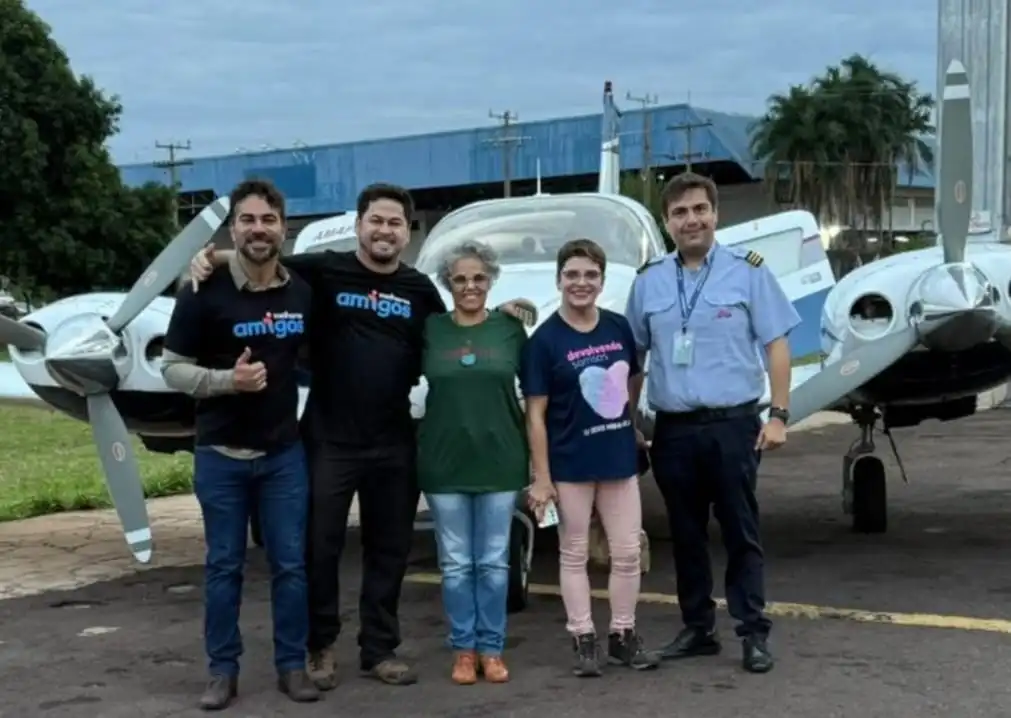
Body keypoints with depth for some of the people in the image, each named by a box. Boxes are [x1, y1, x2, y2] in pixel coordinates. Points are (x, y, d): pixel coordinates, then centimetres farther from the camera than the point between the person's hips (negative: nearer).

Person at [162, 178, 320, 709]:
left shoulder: (302, 293, 2)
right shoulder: (204, 293, -10)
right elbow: (172, 368, -8)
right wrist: (227, 379, -22)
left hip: (285, 452, 3)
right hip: (221, 454, -3)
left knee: (291, 564, 6)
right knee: (223, 566, 7)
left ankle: (292, 665, 17)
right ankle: (223, 671, 17)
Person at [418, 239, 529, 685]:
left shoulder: (510, 328, 2)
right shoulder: (429, 329, 1)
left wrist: (536, 451, 2)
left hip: (500, 460, 0)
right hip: (445, 462, 0)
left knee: (494, 562, 6)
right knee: (456, 563, 7)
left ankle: (491, 649, 17)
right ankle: (464, 648, 18)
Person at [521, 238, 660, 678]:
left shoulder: (619, 328, 2)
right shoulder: (544, 340, -10)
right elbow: (535, 414, -10)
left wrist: (638, 431, 9)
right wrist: (541, 476, -13)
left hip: (620, 458, 4)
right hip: (570, 465, -4)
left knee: (628, 552, 9)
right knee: (575, 554, 7)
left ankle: (623, 636, 23)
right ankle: (583, 641, 17)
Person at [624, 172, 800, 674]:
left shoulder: (747, 271, 0)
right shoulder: (648, 282, 9)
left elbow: (776, 345, -1)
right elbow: (632, 357, 14)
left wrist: (778, 415, -7)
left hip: (733, 425, -3)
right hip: (673, 429, 3)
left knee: (741, 533, 1)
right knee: (686, 534, 10)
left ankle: (754, 633, 8)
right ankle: (698, 628, 21)